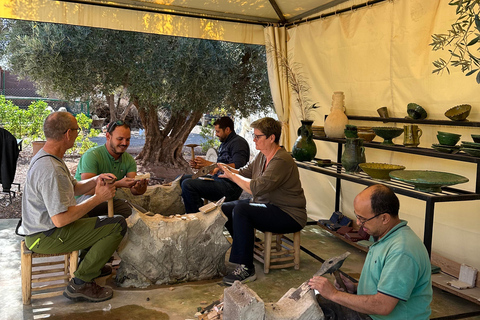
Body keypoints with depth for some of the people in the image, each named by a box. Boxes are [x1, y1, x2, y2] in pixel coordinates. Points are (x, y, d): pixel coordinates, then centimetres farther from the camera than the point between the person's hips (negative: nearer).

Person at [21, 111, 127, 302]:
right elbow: (60, 220, -31)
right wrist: (98, 198, -23)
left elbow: (73, 188, 14)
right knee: (118, 225, -17)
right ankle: (80, 284, -7)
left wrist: (96, 181, -4)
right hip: (45, 237, -11)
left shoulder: (46, 157, 5)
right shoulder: (51, 171, -29)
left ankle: (92, 263, 31)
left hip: (42, 227, 11)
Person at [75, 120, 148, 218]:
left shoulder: (129, 160, 0)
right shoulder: (91, 155, -19)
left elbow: (133, 189, -11)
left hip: (108, 202, 5)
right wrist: (119, 184, -39)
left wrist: (139, 189, -38)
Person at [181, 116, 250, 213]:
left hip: (230, 186, -11)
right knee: (184, 178, 10)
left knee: (188, 184, -23)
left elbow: (237, 166, -22)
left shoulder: (238, 142, -8)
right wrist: (200, 166, 8)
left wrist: (210, 164, -21)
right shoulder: (224, 144, 23)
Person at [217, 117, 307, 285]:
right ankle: (246, 248, 20)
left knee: (241, 210, -29)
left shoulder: (282, 161, -23)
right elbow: (244, 172, 11)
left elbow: (257, 187, -30)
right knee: (225, 208, 5)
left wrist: (232, 175, -18)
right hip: (266, 205, 10)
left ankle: (246, 269, -22)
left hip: (289, 216, -10)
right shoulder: (262, 155, 7)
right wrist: (227, 169, -8)